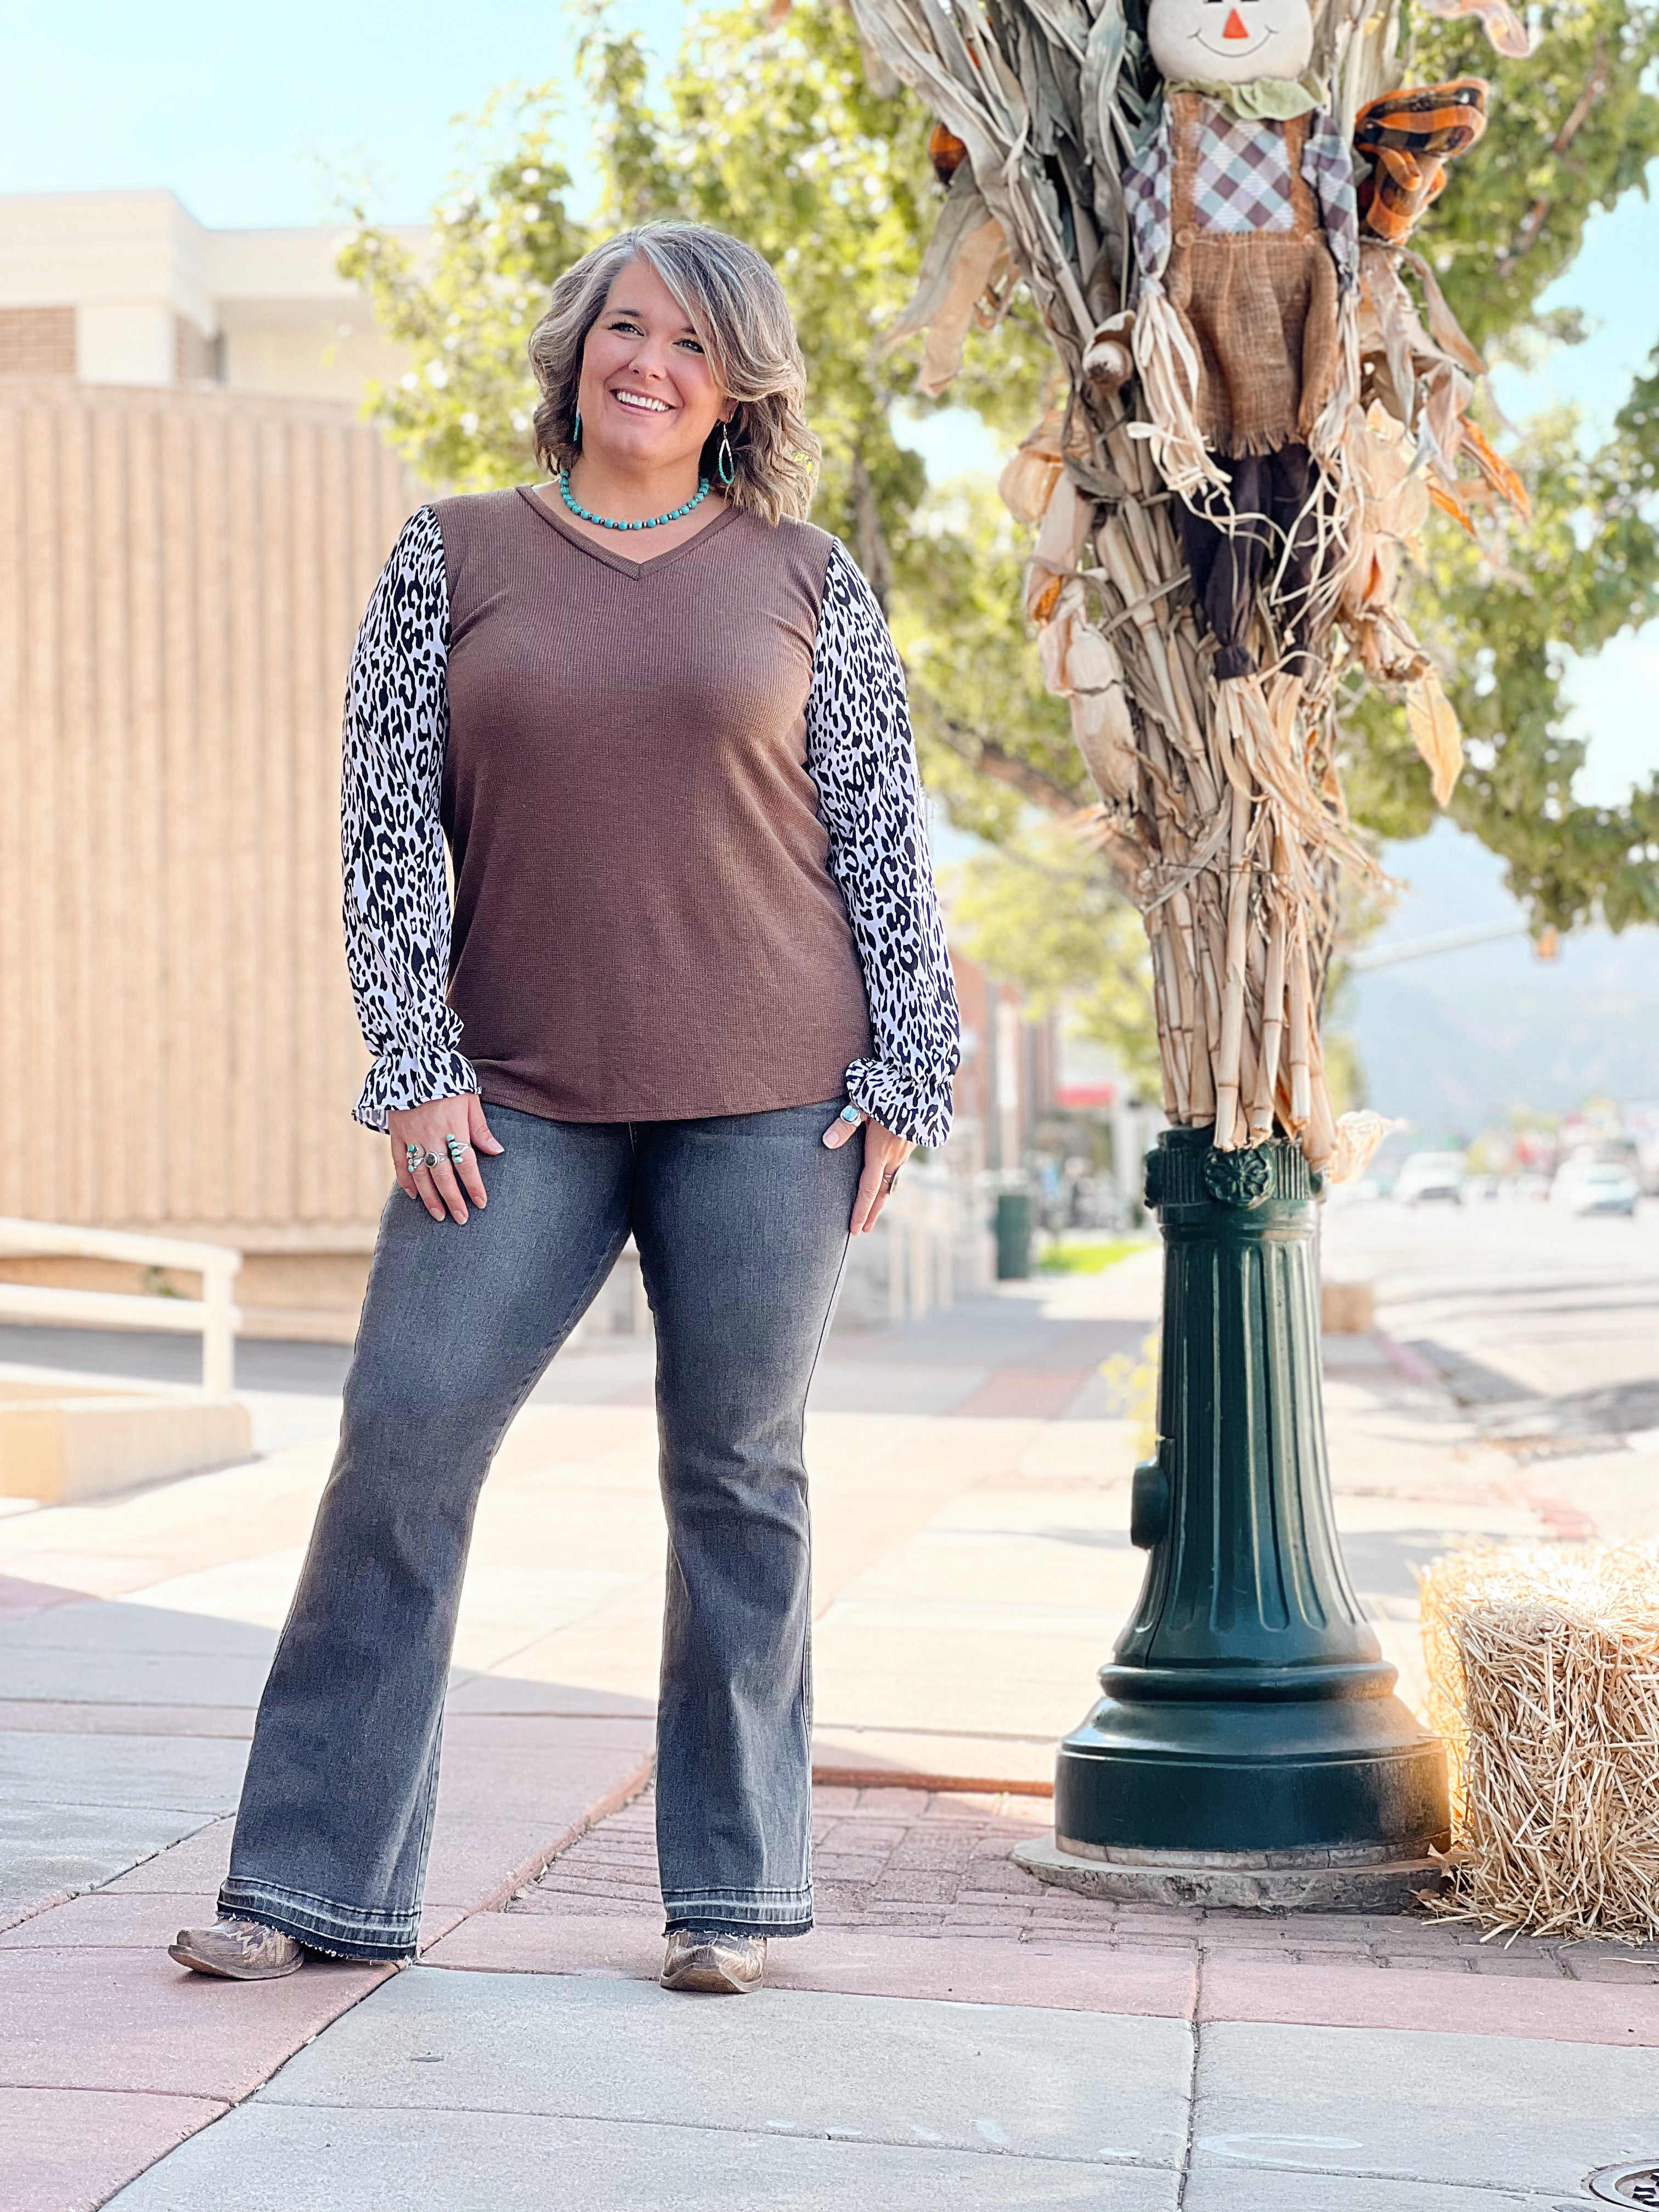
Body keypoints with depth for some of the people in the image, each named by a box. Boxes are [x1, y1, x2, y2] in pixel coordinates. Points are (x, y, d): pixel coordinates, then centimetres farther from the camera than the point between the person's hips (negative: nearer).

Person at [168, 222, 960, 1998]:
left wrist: (902, 1073, 2)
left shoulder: (807, 581, 7)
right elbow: (387, 821, 5)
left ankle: (729, 1886, 14)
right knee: (402, 1438, -5)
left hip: (768, 1095, 0)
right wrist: (415, 1068, -3)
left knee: (738, 1470, 3)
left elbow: (885, 841, 8)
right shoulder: (452, 557, 8)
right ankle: (317, 1881, 5)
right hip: (521, 1098, 1)